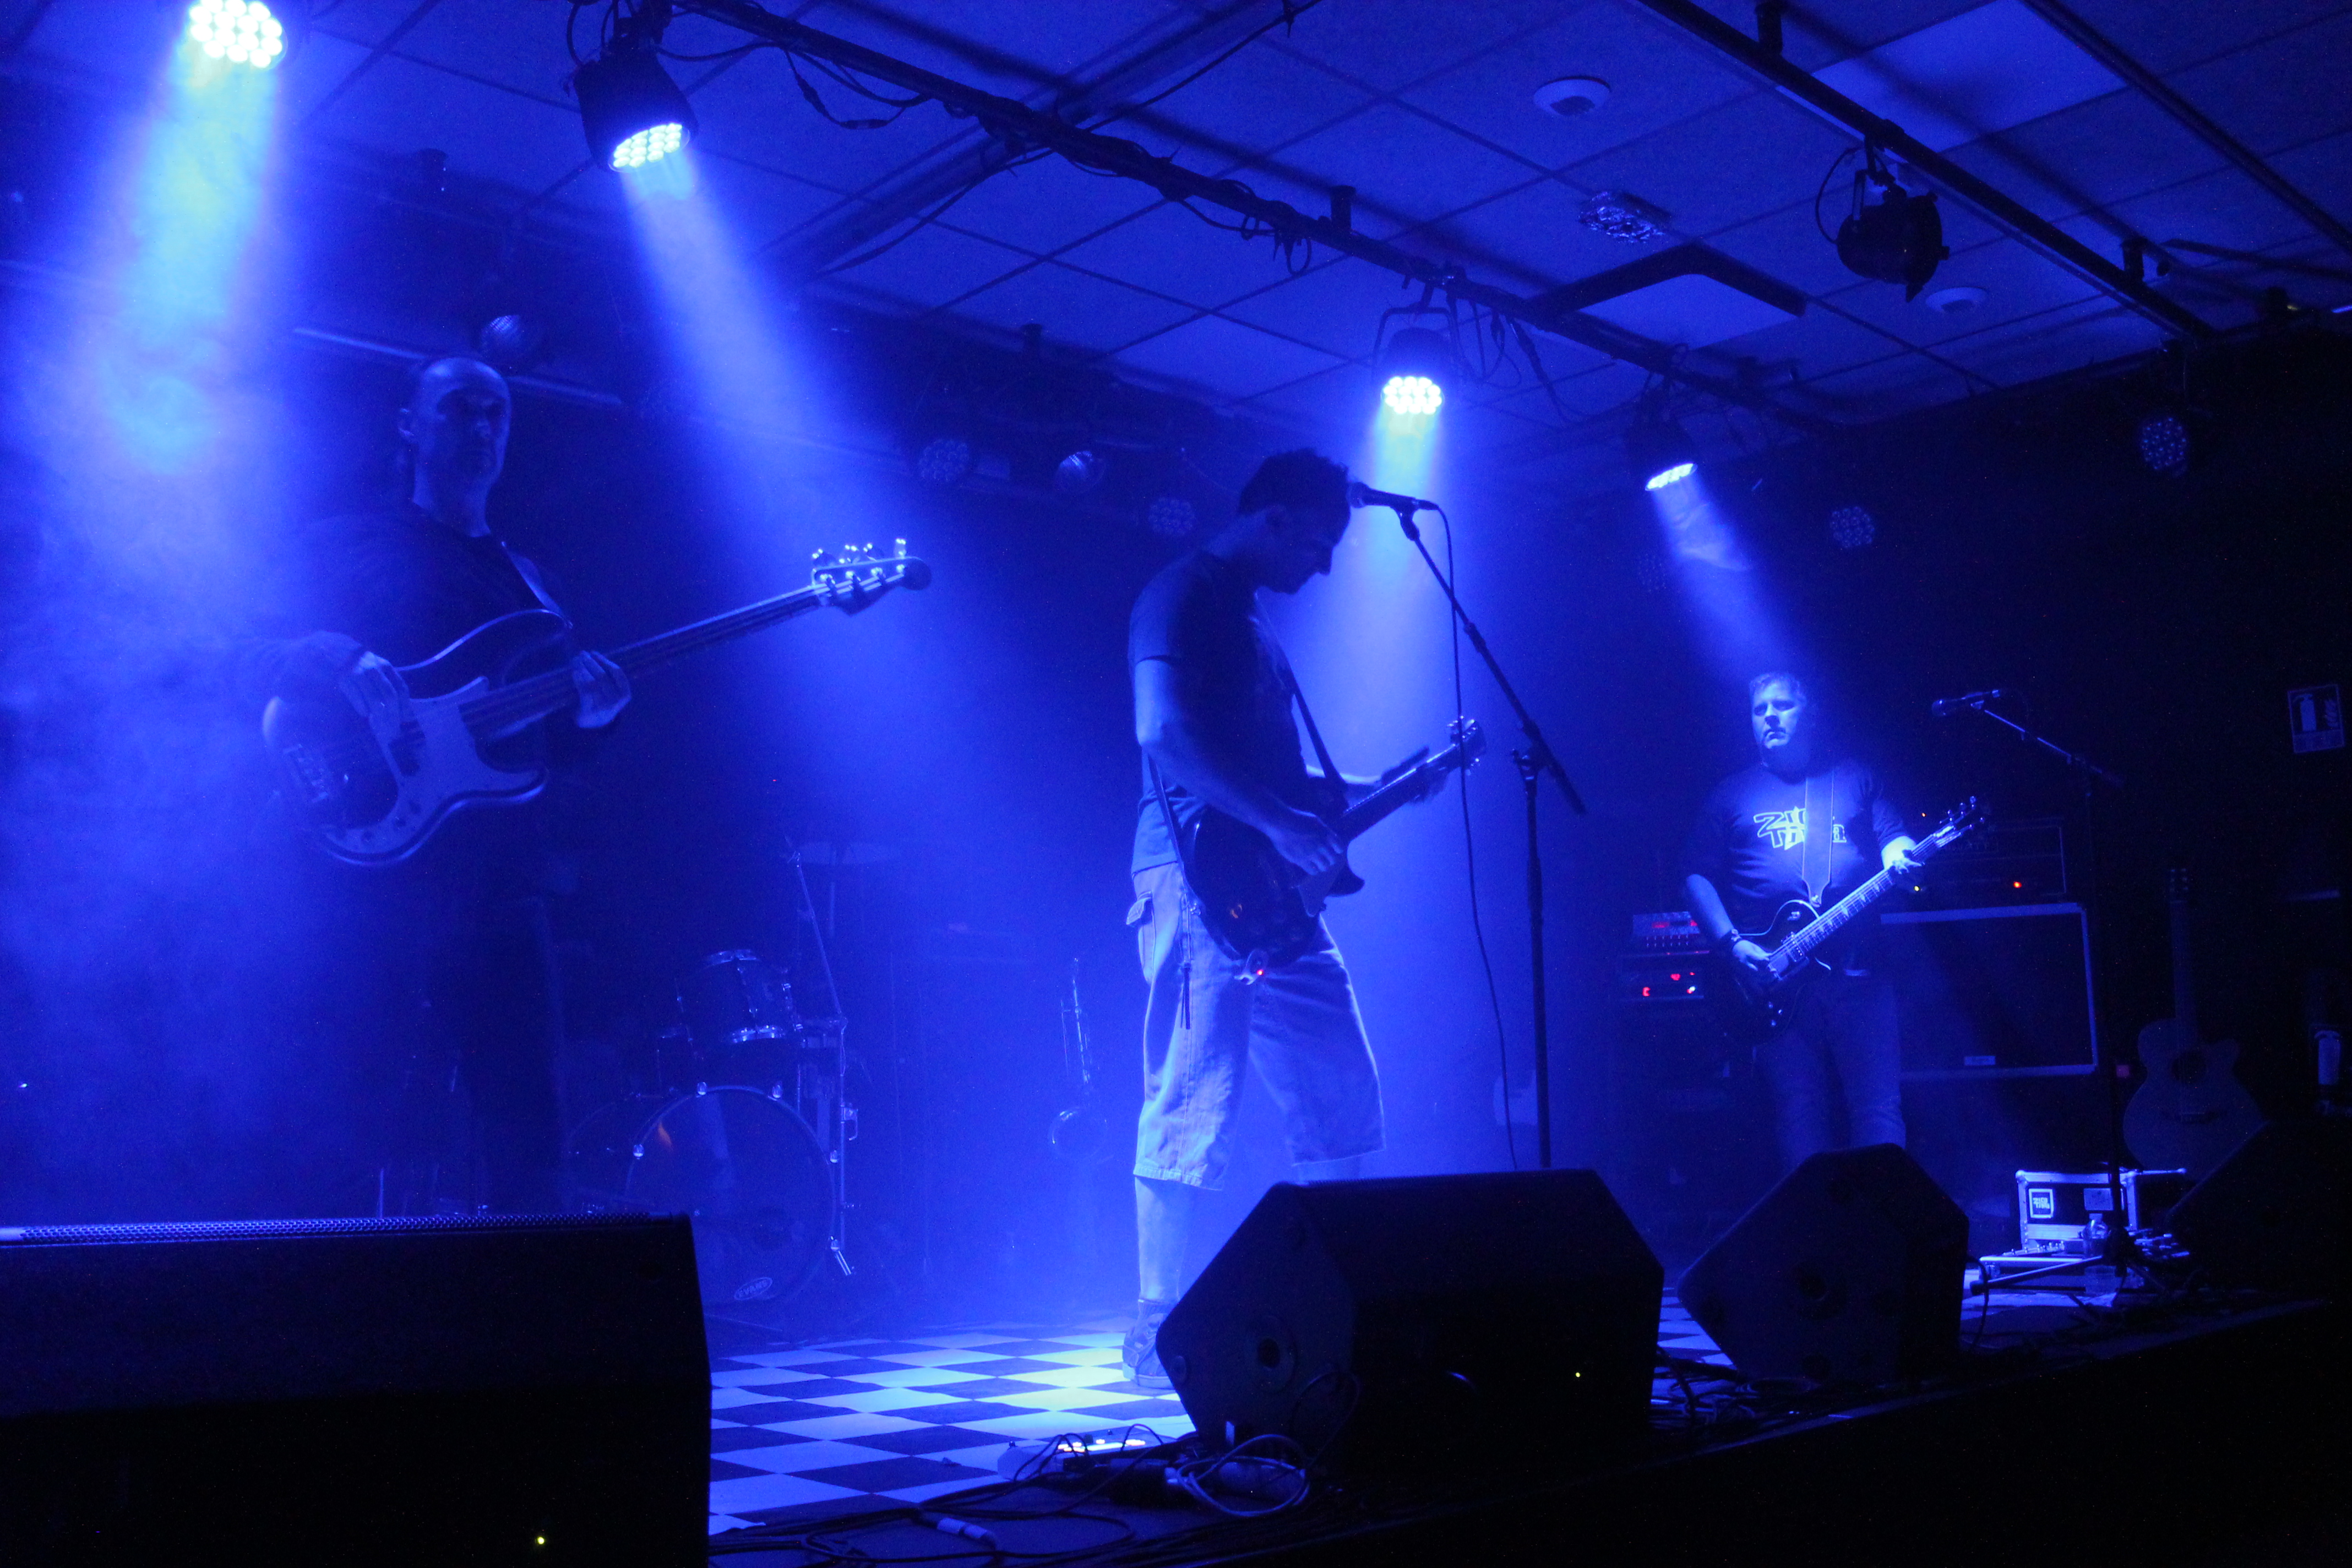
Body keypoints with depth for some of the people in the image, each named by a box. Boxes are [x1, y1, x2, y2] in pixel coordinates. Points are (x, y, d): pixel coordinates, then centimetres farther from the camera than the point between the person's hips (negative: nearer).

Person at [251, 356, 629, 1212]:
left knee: (528, 1128, 1)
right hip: (386, 863, -4)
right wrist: (345, 661, -23)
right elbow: (263, 656, -2)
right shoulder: (354, 545, 9)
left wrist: (589, 712, -4)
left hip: (501, 877, 5)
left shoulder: (525, 578, 23)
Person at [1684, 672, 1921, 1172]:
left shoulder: (1854, 779, 16)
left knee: (1880, 1111, -5)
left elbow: (1894, 838, 10)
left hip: (1857, 969, 0)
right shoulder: (1731, 795, 13)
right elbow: (1698, 877, 10)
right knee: (1800, 1118, 0)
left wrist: (1900, 856, -16)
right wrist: (1732, 944, -5)